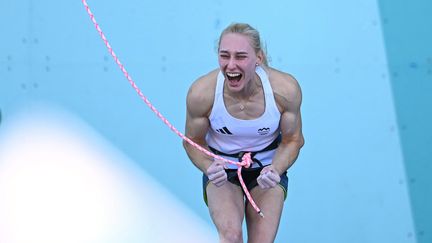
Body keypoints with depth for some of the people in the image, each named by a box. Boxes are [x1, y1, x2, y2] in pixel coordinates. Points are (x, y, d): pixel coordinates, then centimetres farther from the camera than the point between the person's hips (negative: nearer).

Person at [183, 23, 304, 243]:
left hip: (267, 168, 1)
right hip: (221, 170, -1)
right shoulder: (201, 93, -23)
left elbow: (293, 139, -4)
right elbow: (193, 142, -4)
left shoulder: (286, 89, -22)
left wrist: (276, 171, -23)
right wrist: (209, 168, -25)